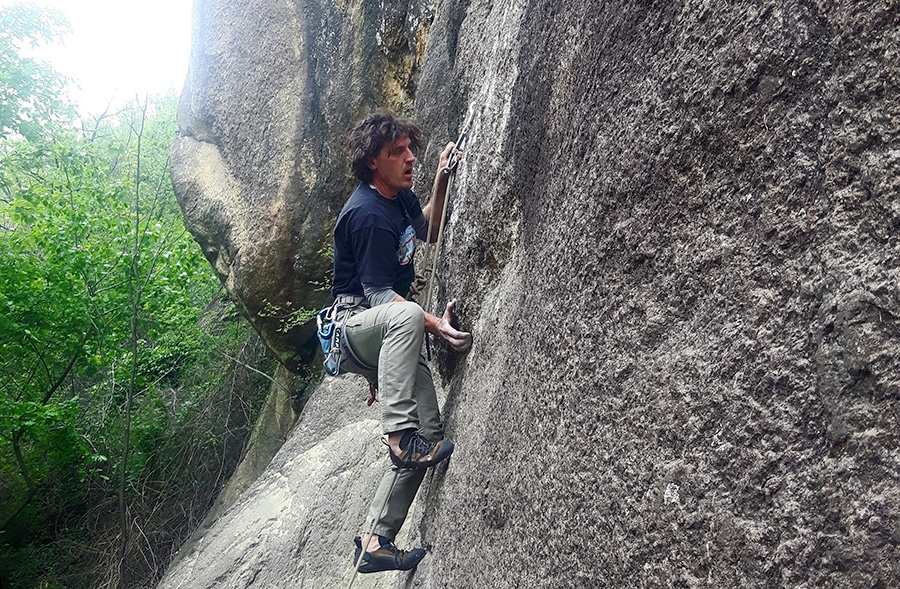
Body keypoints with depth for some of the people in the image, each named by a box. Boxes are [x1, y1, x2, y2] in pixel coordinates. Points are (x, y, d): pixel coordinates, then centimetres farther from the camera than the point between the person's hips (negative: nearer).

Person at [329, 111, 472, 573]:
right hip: (354, 324, -8)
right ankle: (399, 433, -37)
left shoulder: (399, 195, 8)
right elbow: (378, 295, -23)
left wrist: (441, 181, 12)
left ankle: (376, 543, 6)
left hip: (386, 339, 8)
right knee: (405, 314, -44)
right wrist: (435, 325, -35)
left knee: (428, 438, -2)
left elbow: (427, 231, 27)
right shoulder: (368, 214, -19)